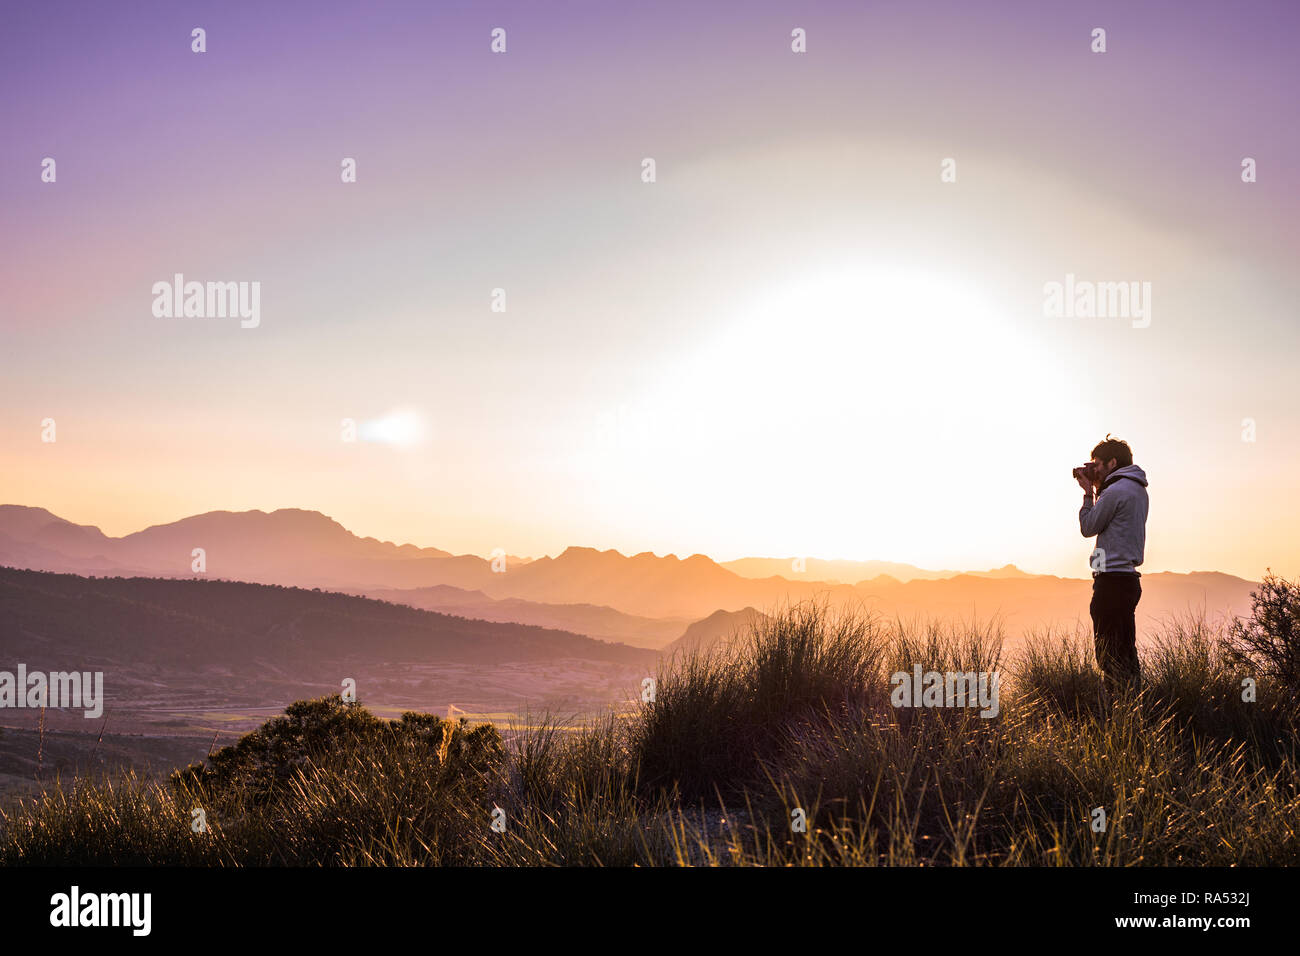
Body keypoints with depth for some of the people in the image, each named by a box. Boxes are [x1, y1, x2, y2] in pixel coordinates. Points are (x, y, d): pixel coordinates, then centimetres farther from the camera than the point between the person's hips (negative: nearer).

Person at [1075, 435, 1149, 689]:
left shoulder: (1116, 491, -13)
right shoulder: (1137, 490, 17)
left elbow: (1088, 527, -6)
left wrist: (1088, 493, 5)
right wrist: (1098, 488, 17)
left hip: (1112, 578, -10)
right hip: (1129, 578, 10)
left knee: (1109, 654, -8)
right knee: (1126, 653, 13)